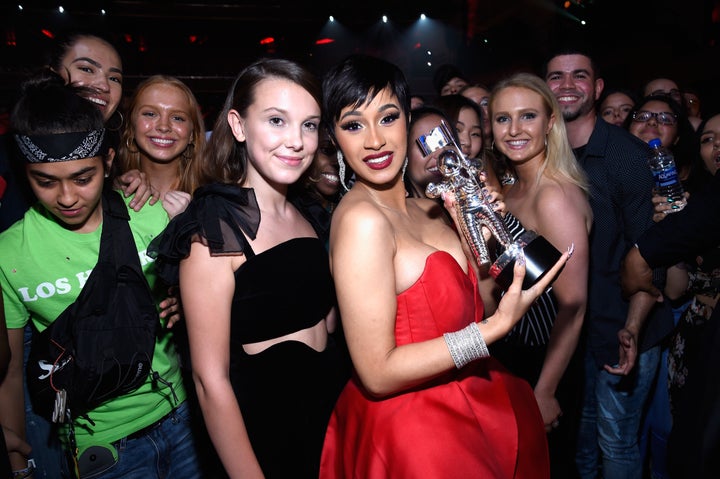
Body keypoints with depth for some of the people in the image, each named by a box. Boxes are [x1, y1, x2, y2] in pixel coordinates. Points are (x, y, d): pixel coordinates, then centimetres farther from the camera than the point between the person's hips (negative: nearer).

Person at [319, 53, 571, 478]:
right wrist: (499, 325, -23)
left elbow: (471, 306, 3)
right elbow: (378, 373, -23)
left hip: (467, 407, 8)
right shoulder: (362, 219, -23)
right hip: (408, 429, -7)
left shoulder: (428, 210, 1)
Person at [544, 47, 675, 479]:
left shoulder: (628, 152, -14)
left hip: (624, 328, -5)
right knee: (582, 431, 21)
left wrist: (632, 327, -24)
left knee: (616, 441, 7)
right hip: (572, 324, 5)